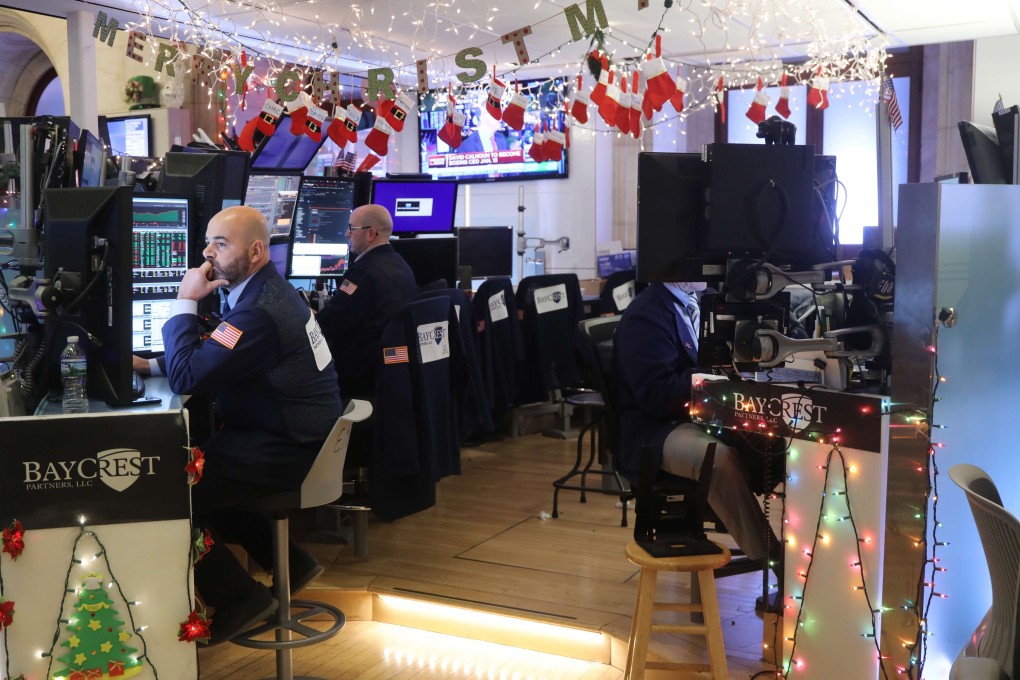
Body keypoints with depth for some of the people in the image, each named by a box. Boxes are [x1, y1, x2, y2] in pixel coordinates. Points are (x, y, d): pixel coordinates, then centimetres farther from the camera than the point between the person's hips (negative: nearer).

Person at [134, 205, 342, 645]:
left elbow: (186, 378, -24)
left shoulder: (259, 312, -25)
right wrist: (150, 365, 5)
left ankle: (240, 599, 5)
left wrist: (185, 302, -15)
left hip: (285, 453, -10)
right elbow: (206, 359, 18)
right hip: (297, 439, 10)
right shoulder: (263, 291, 10)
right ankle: (286, 561, 24)